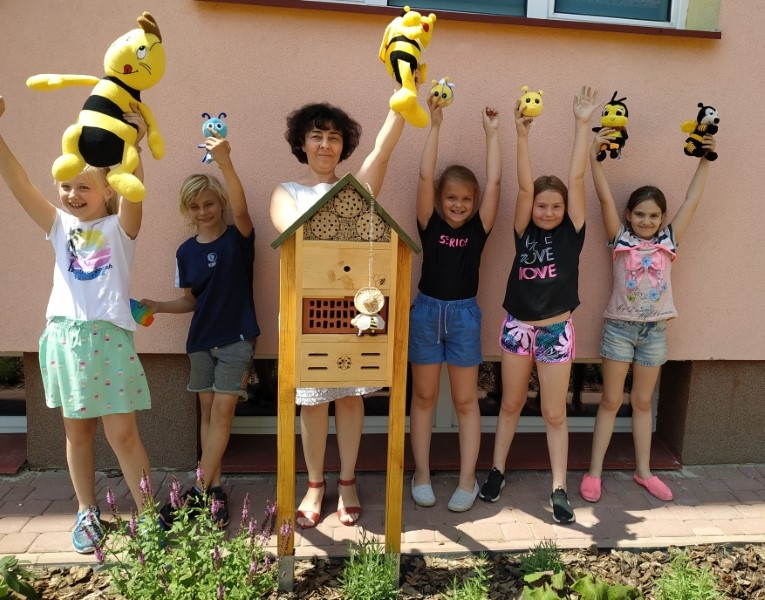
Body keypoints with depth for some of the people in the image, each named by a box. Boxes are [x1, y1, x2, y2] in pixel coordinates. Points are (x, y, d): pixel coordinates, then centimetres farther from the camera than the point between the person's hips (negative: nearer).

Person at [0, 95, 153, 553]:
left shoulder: (120, 227, 0)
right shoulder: (59, 226, 9)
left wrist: (132, 146, -29)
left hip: (109, 338, -4)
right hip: (64, 338, 4)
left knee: (122, 433, 0)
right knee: (78, 431, 14)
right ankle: (88, 512, 29)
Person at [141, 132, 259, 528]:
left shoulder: (238, 237, -7)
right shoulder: (186, 252, 5)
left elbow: (241, 207, -29)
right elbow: (190, 301, 11)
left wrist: (225, 163, -45)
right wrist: (155, 306, -5)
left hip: (236, 338, -5)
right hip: (201, 340, 5)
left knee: (222, 411, -5)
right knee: (208, 412, 9)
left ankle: (199, 489, 4)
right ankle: (215, 489, 19)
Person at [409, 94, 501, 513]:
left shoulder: (478, 228, 1)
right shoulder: (430, 225, -1)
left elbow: (494, 181, -5)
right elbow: (424, 176, -10)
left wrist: (491, 132, -3)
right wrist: (435, 125, -12)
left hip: (464, 314, 0)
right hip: (427, 312, 0)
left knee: (466, 401, 8)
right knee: (423, 397, 9)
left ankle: (467, 480, 17)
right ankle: (421, 474, 21)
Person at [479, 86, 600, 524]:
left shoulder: (571, 233, -4)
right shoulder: (525, 232, -2)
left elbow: (577, 178, -11)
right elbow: (525, 186, -14)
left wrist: (583, 124, -14)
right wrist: (523, 135, -23)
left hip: (556, 331, -1)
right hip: (517, 326, 2)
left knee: (555, 413, 7)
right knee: (511, 404, 15)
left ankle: (559, 489, 19)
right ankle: (497, 472, 30)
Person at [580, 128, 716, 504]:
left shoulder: (668, 240, 4)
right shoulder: (620, 238, -3)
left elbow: (692, 200, 5)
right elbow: (605, 197, -11)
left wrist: (705, 160, 5)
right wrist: (594, 154, -17)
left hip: (654, 330, 3)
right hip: (619, 327, -2)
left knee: (642, 402, 14)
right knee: (611, 401, 4)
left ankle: (643, 470, 26)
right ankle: (594, 472, 13)